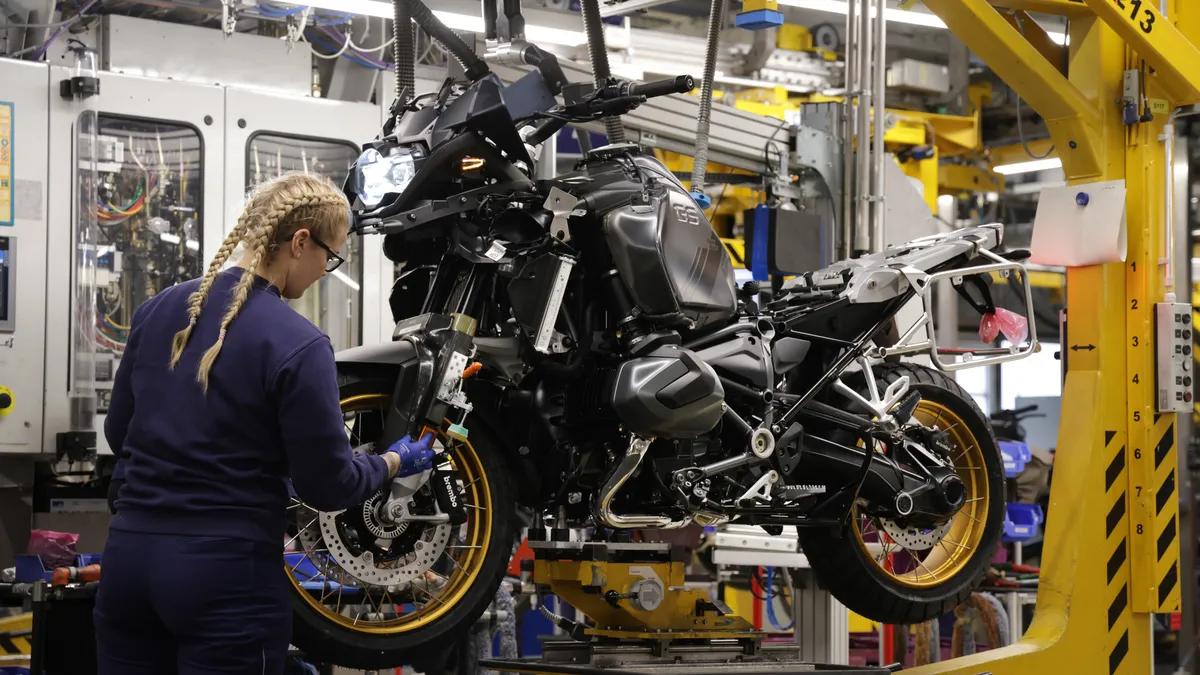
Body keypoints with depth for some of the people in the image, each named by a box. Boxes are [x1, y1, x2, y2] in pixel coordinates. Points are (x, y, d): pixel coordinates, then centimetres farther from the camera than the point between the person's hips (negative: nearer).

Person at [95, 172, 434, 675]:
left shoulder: (158, 309, 5)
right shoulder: (297, 344, -14)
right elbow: (328, 485, -8)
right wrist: (395, 462, 11)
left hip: (128, 559, 6)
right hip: (226, 576, -6)